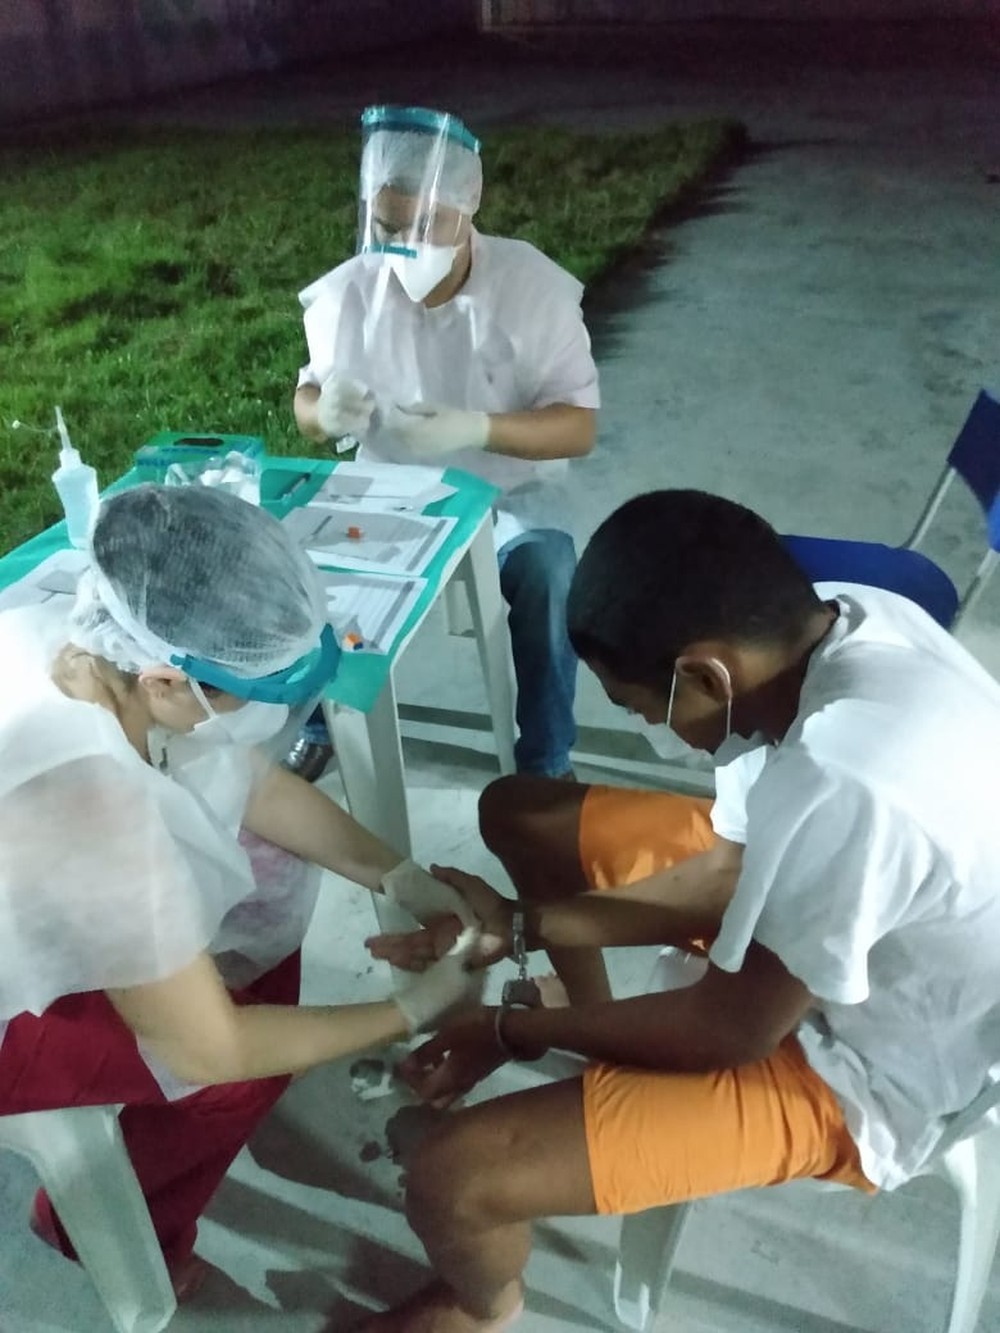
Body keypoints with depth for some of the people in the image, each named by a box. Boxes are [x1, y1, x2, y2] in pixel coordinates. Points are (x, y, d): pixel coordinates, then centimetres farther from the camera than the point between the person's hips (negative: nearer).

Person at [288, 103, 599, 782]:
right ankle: (320, 724, 7)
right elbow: (308, 400, 3)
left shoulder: (533, 284, -16)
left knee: (546, 573, -33)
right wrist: (324, 412, -24)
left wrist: (477, 429, -35)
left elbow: (579, 427, -17)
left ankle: (545, 762, -10)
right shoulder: (348, 290, -9)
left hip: (509, 490, -2)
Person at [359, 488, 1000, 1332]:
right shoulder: (840, 622, -14)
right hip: (810, 901, 8)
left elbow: (732, 1028, -23)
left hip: (859, 1061, -8)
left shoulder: (840, 785, -40)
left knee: (453, 1179, -16)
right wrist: (521, 926, -5)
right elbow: (732, 870, -3)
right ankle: (603, 1035, 31)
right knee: (519, 813, 10)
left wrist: (512, 1033, -8)